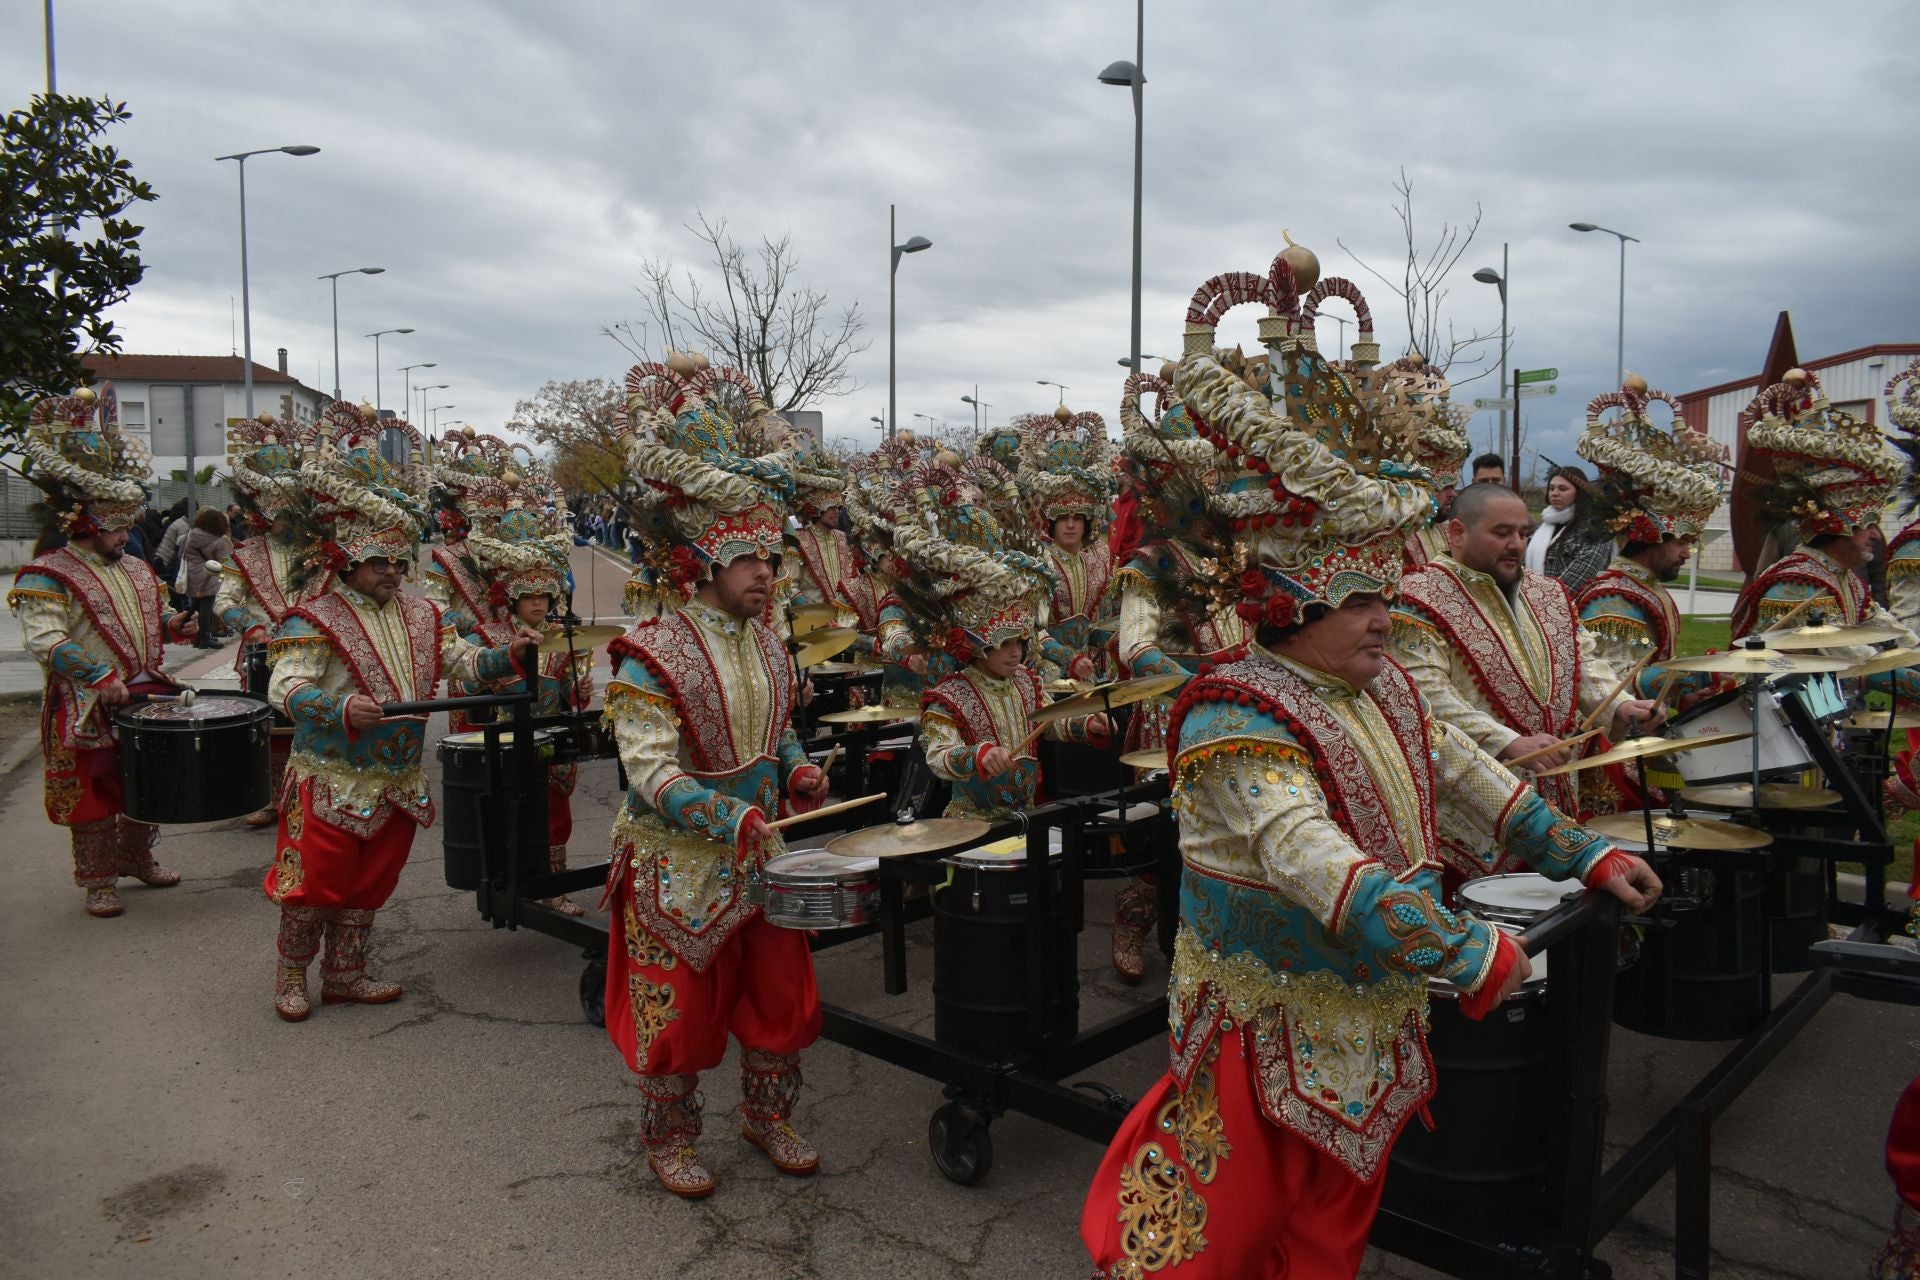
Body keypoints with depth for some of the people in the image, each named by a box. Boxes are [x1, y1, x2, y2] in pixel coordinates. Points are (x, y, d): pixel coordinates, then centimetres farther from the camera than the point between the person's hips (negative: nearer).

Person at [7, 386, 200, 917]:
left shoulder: (137, 570, 13)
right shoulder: (48, 576, -10)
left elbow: (155, 616, 25)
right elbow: (44, 640, -19)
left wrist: (174, 626, 1)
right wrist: (100, 676, -26)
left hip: (146, 697, 7)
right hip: (88, 711, -6)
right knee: (95, 795, 2)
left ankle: (138, 858, 34)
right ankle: (98, 882, 14)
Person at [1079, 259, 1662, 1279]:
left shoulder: (1382, 688, 3)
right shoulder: (1238, 720, -26)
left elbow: (1465, 779, 15)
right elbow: (1310, 859, -37)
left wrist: (1584, 854, 13)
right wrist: (1471, 954, -36)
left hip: (1370, 1022, 8)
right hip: (1268, 1030, -8)